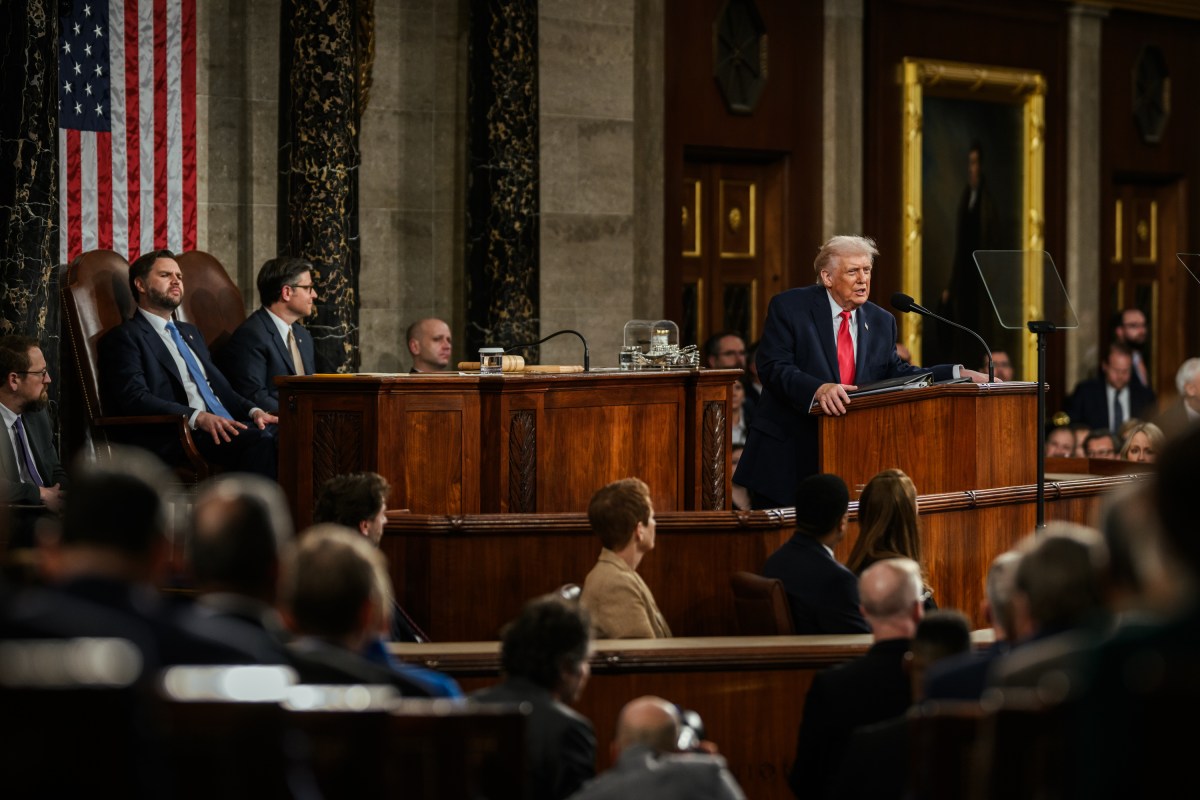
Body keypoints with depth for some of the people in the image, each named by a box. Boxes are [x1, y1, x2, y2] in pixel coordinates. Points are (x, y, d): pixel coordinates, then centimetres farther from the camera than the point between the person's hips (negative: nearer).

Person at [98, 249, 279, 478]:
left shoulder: (190, 333, 32)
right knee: (260, 439, -33)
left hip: (225, 426, 8)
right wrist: (198, 418, -22)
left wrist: (253, 411, 6)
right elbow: (135, 398, -10)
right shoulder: (125, 337, 4)